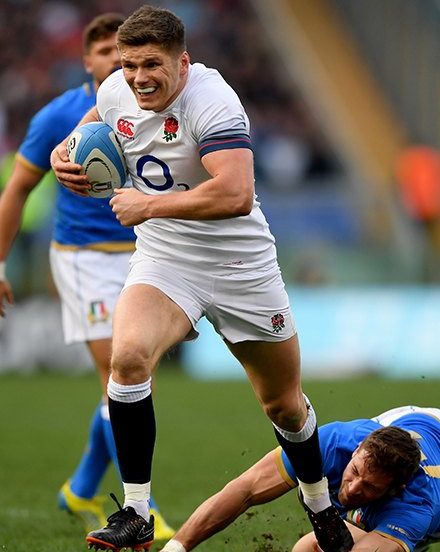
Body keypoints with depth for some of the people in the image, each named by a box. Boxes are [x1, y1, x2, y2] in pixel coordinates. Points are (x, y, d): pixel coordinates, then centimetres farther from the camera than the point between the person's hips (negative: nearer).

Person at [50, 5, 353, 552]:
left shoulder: (212, 103, -25)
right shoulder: (117, 91, -5)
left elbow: (236, 195, -39)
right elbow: (93, 124, 22)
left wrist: (147, 206, -31)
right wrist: (66, 154, 0)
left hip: (240, 264, -4)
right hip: (163, 261, 4)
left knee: (284, 404, 11)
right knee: (128, 356, -27)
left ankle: (321, 507, 39)